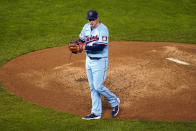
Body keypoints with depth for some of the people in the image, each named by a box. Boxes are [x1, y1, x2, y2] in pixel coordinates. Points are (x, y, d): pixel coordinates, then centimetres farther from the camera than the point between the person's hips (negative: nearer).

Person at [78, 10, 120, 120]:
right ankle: (96, 113, 16)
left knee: (98, 86, -8)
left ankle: (114, 101, 16)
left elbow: (100, 47, -25)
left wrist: (85, 47, -26)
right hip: (89, 60, 7)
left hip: (100, 61, -7)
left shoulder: (103, 29, -17)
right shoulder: (86, 27, 6)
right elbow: (81, 40, 14)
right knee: (93, 87, 10)